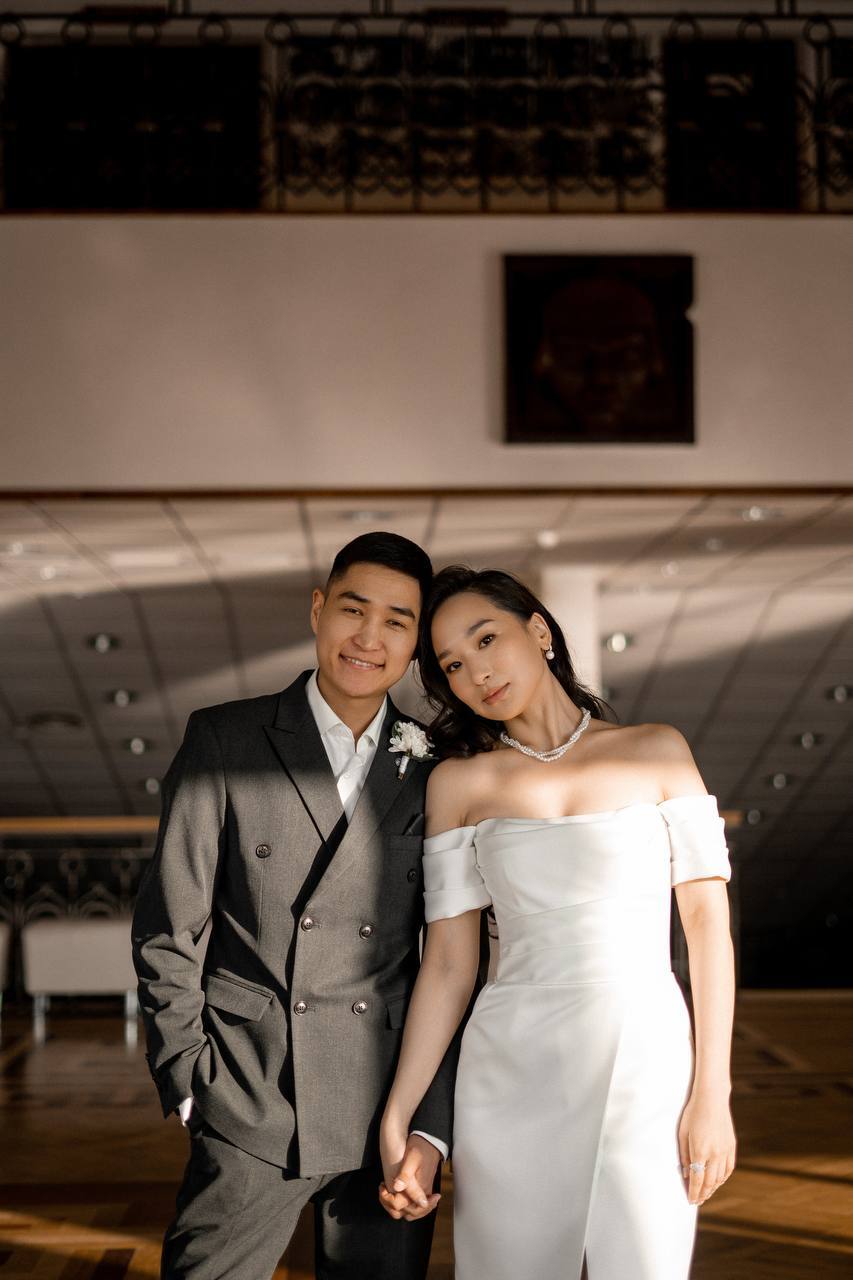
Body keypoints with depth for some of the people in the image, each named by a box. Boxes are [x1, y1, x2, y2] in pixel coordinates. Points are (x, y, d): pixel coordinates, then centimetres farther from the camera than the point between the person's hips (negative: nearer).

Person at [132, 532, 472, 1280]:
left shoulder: (433, 773, 6)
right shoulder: (224, 742, 1)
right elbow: (168, 932, 1)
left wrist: (432, 1127, 1)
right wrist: (189, 1091, -2)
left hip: (389, 1118, 2)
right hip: (250, 1109, -2)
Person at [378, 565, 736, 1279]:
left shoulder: (656, 751, 5)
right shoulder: (459, 782, 7)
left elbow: (708, 918, 2)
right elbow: (449, 962, 5)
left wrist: (713, 1092, -5)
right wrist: (396, 1116, -2)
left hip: (646, 1067, -1)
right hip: (512, 1076, 1)